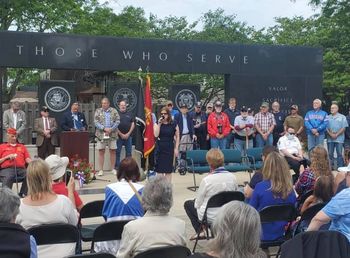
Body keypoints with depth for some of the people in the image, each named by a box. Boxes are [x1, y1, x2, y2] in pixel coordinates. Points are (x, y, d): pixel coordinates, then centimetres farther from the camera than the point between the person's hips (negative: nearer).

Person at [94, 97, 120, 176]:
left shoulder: (114, 111, 7)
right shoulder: (98, 111, 6)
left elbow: (117, 121, -1)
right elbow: (96, 122, -3)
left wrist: (111, 129, -13)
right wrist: (104, 128, -17)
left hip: (112, 134, 1)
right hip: (101, 134, 0)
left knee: (112, 151, 4)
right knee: (101, 151, 0)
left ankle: (113, 169, 14)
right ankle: (101, 170, 5)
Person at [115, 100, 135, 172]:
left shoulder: (130, 114, 12)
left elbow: (133, 124, 7)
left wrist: (128, 133, -5)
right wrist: (121, 134, -9)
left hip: (128, 136, 3)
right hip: (119, 136, -3)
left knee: (128, 152, 5)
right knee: (117, 152, 0)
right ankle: (117, 167, 6)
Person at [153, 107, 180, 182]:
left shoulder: (174, 124, 0)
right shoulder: (157, 123, 3)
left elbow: (177, 136, 4)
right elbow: (156, 135, -11)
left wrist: (176, 148, -1)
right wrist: (159, 124, -14)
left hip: (169, 149, -1)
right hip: (160, 149, 1)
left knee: (168, 170, 4)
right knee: (159, 169, 5)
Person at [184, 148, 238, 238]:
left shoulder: (207, 180, -23)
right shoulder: (232, 177, -10)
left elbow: (197, 204, -12)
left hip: (209, 217, -5)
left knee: (187, 204, 22)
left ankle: (200, 231, 10)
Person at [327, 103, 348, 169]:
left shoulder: (342, 117, 3)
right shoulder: (328, 117, 11)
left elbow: (343, 128, -3)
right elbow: (326, 127, 5)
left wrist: (336, 135, -11)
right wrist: (330, 134, -10)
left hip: (339, 138, -3)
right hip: (330, 138, 3)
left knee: (339, 153, -3)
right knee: (330, 153, 6)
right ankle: (331, 166, 14)